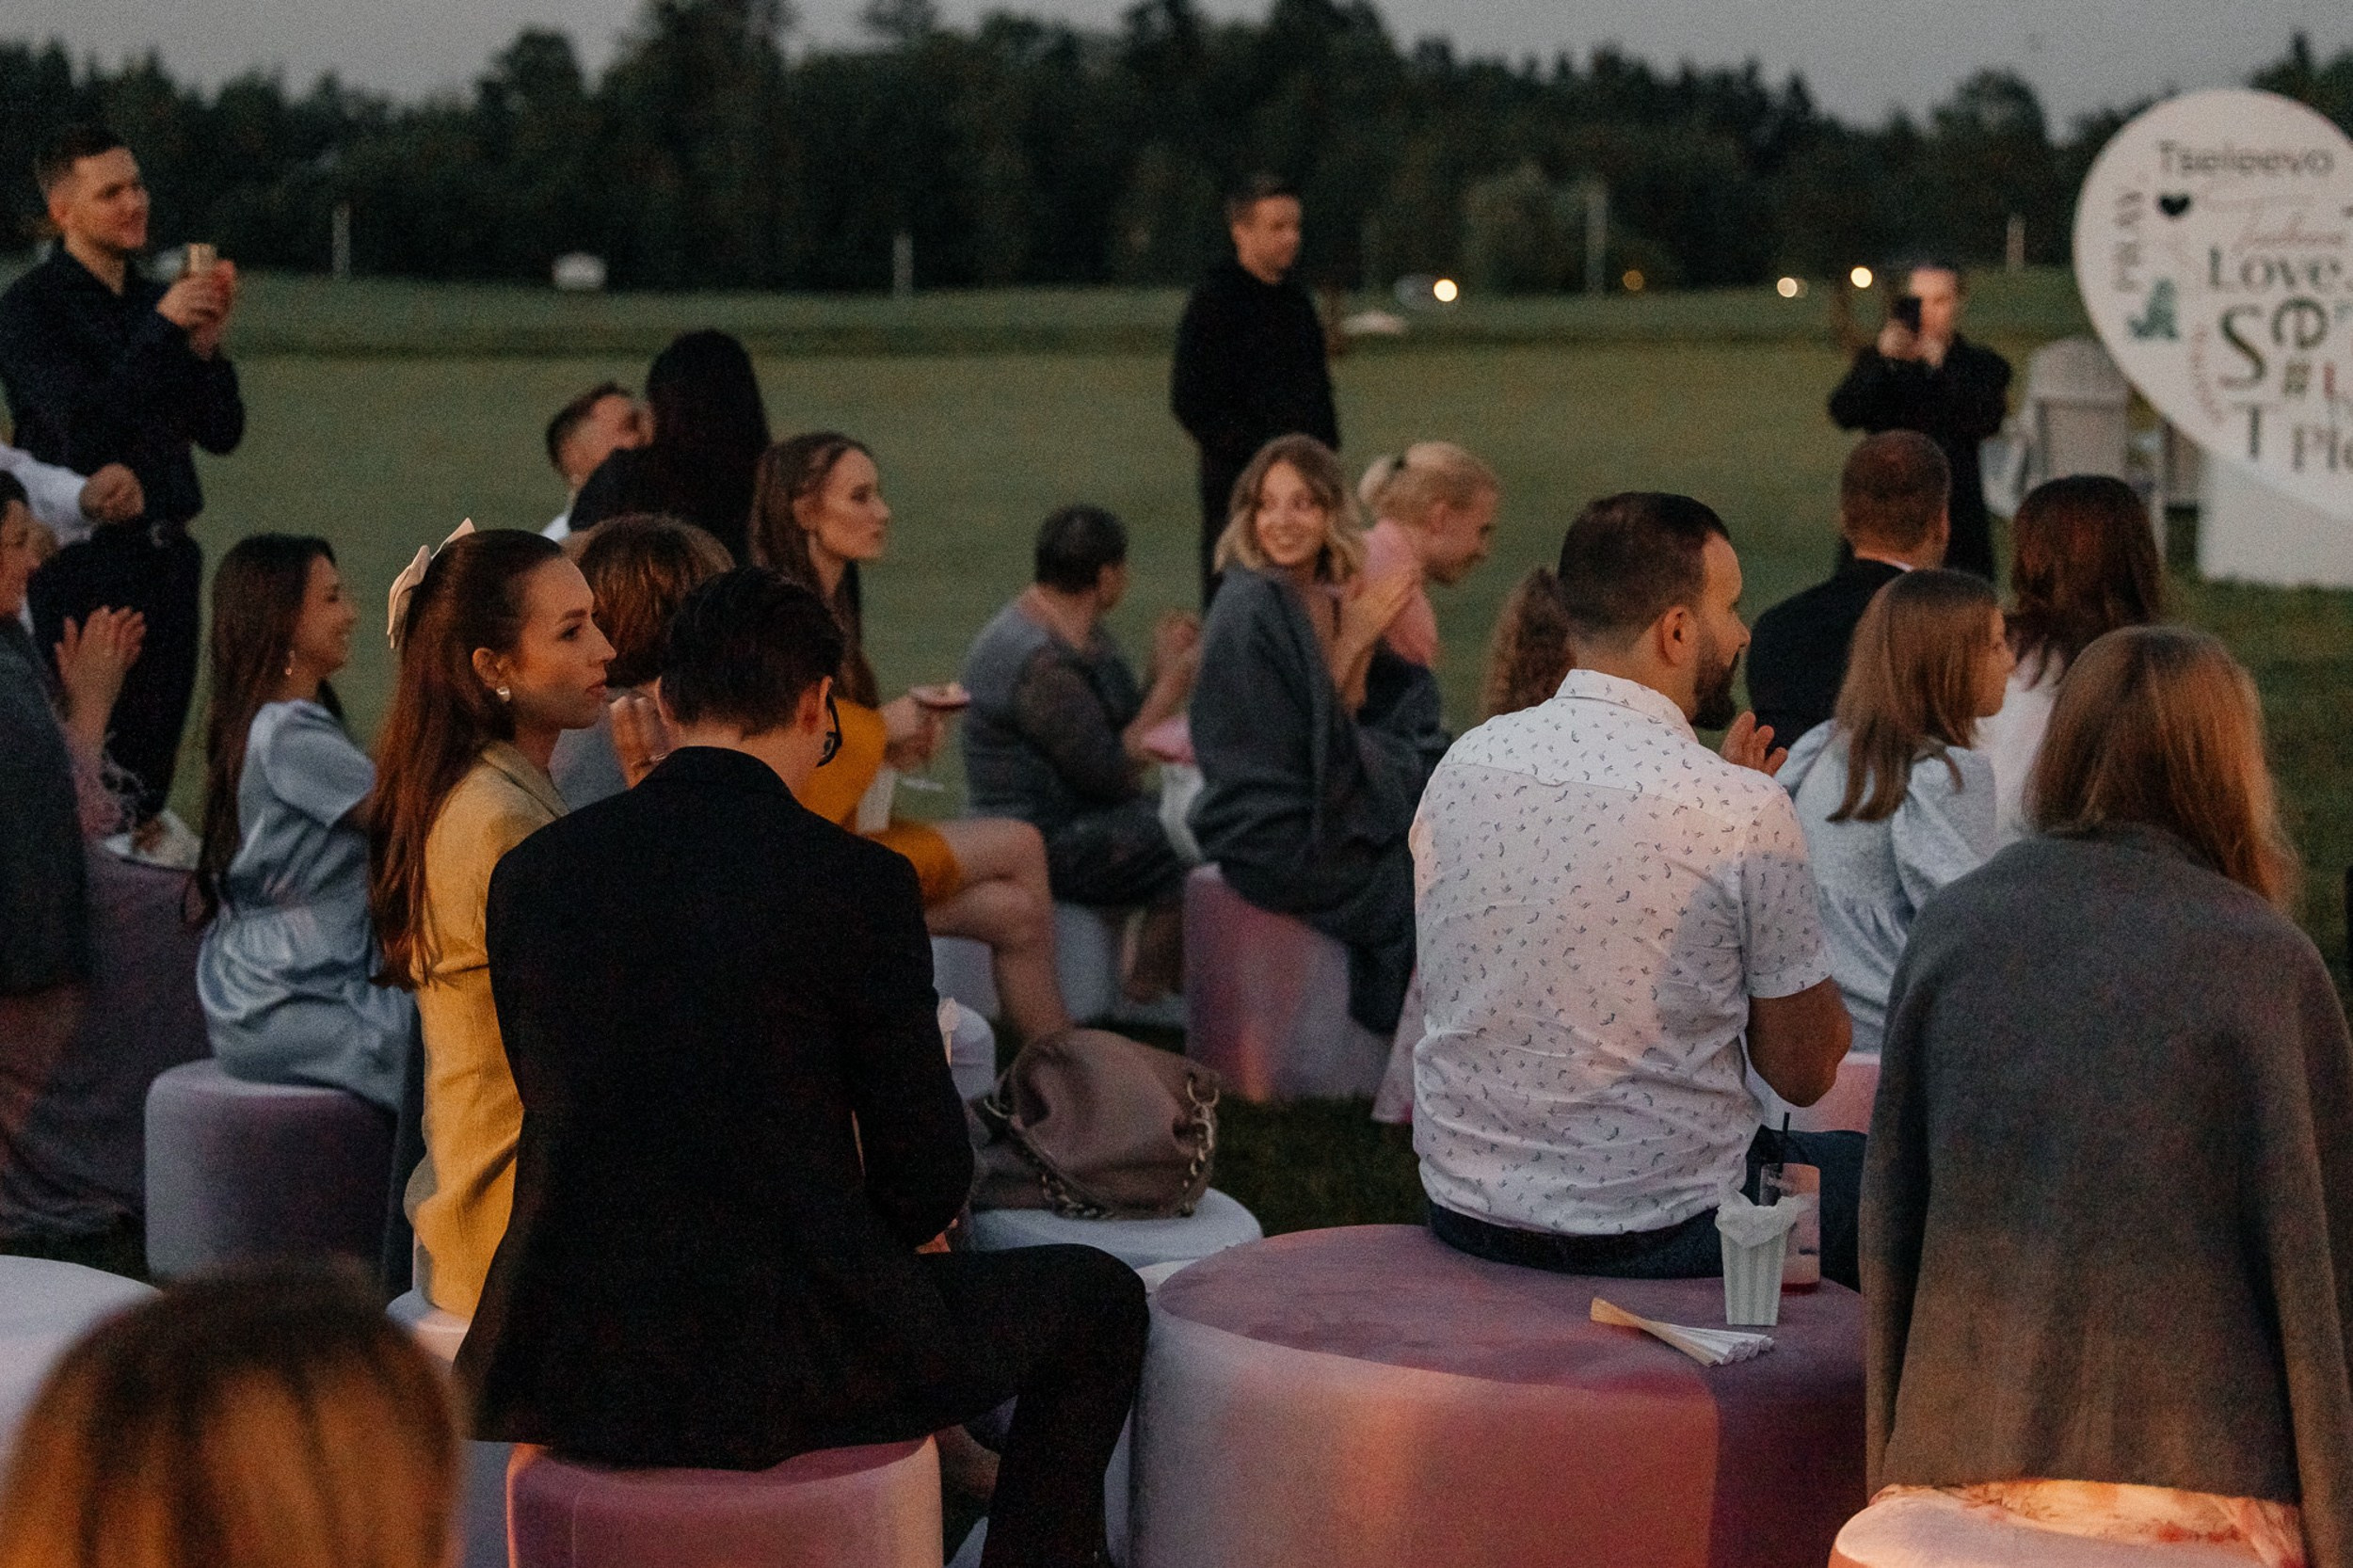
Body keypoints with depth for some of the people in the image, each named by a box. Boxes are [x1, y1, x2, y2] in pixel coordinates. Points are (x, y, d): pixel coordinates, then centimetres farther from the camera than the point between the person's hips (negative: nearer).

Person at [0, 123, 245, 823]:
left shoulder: (158, 299, 13)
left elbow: (221, 434, 11)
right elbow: (85, 431, -19)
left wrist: (206, 344, -7)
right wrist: (163, 330, -20)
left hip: (167, 555, 6)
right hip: (86, 560, -6)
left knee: (151, 773, 8)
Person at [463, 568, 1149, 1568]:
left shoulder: (531, 874, 3)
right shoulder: (858, 882, -11)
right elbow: (928, 1183, -6)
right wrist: (876, 1237, 19)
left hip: (565, 1373, 5)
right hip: (776, 1357, -5)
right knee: (1098, 1301, 18)